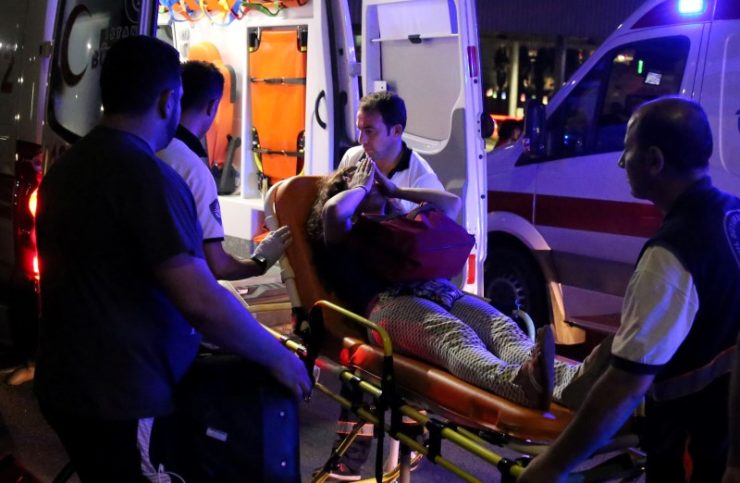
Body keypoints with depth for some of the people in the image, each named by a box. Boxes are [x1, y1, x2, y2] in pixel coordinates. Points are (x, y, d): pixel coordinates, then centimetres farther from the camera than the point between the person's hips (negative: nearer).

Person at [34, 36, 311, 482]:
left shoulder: (65, 167, 9)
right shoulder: (146, 174, -20)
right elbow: (201, 302, -27)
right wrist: (277, 357, -13)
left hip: (65, 387, 9)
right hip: (125, 403, -9)